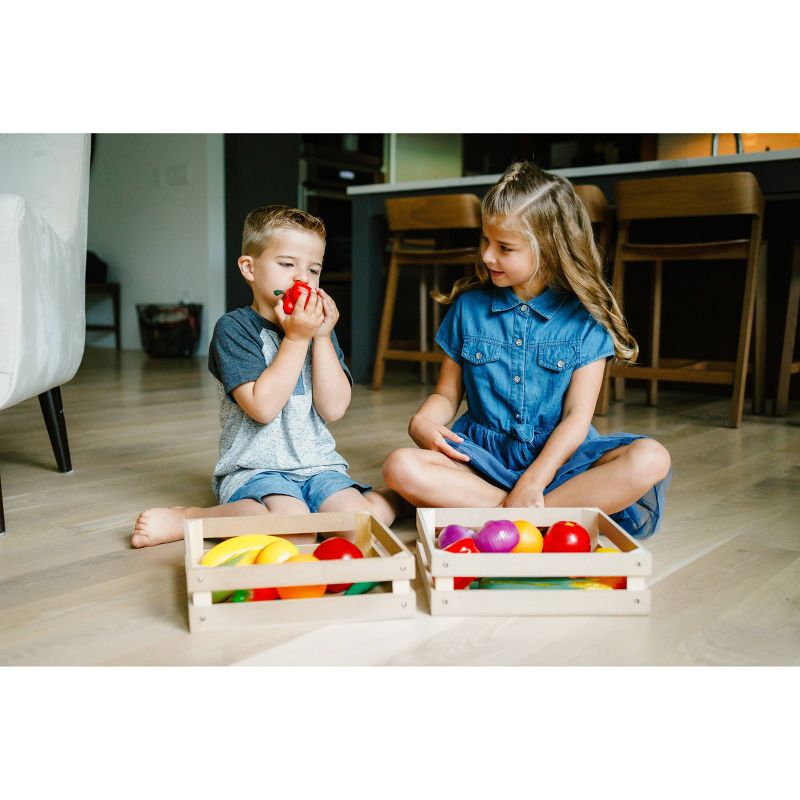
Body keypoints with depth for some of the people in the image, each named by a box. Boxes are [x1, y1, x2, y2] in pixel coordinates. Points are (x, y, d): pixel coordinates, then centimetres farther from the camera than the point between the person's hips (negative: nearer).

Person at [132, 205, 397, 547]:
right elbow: (263, 407, -19)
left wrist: (322, 337, -9)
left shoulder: (318, 327, 9)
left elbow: (334, 409, -3)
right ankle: (186, 518, -13)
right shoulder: (235, 328, -6)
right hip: (254, 467, -3)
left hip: (318, 465, 4)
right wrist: (296, 338, -17)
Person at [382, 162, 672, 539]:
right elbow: (447, 393, 10)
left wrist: (533, 482, -22)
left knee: (651, 460, -28)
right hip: (482, 452, 1)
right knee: (400, 467, -28)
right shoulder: (468, 307, 5)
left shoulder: (584, 318, -2)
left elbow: (577, 416, -8)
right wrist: (423, 421, -14)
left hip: (558, 454, -1)